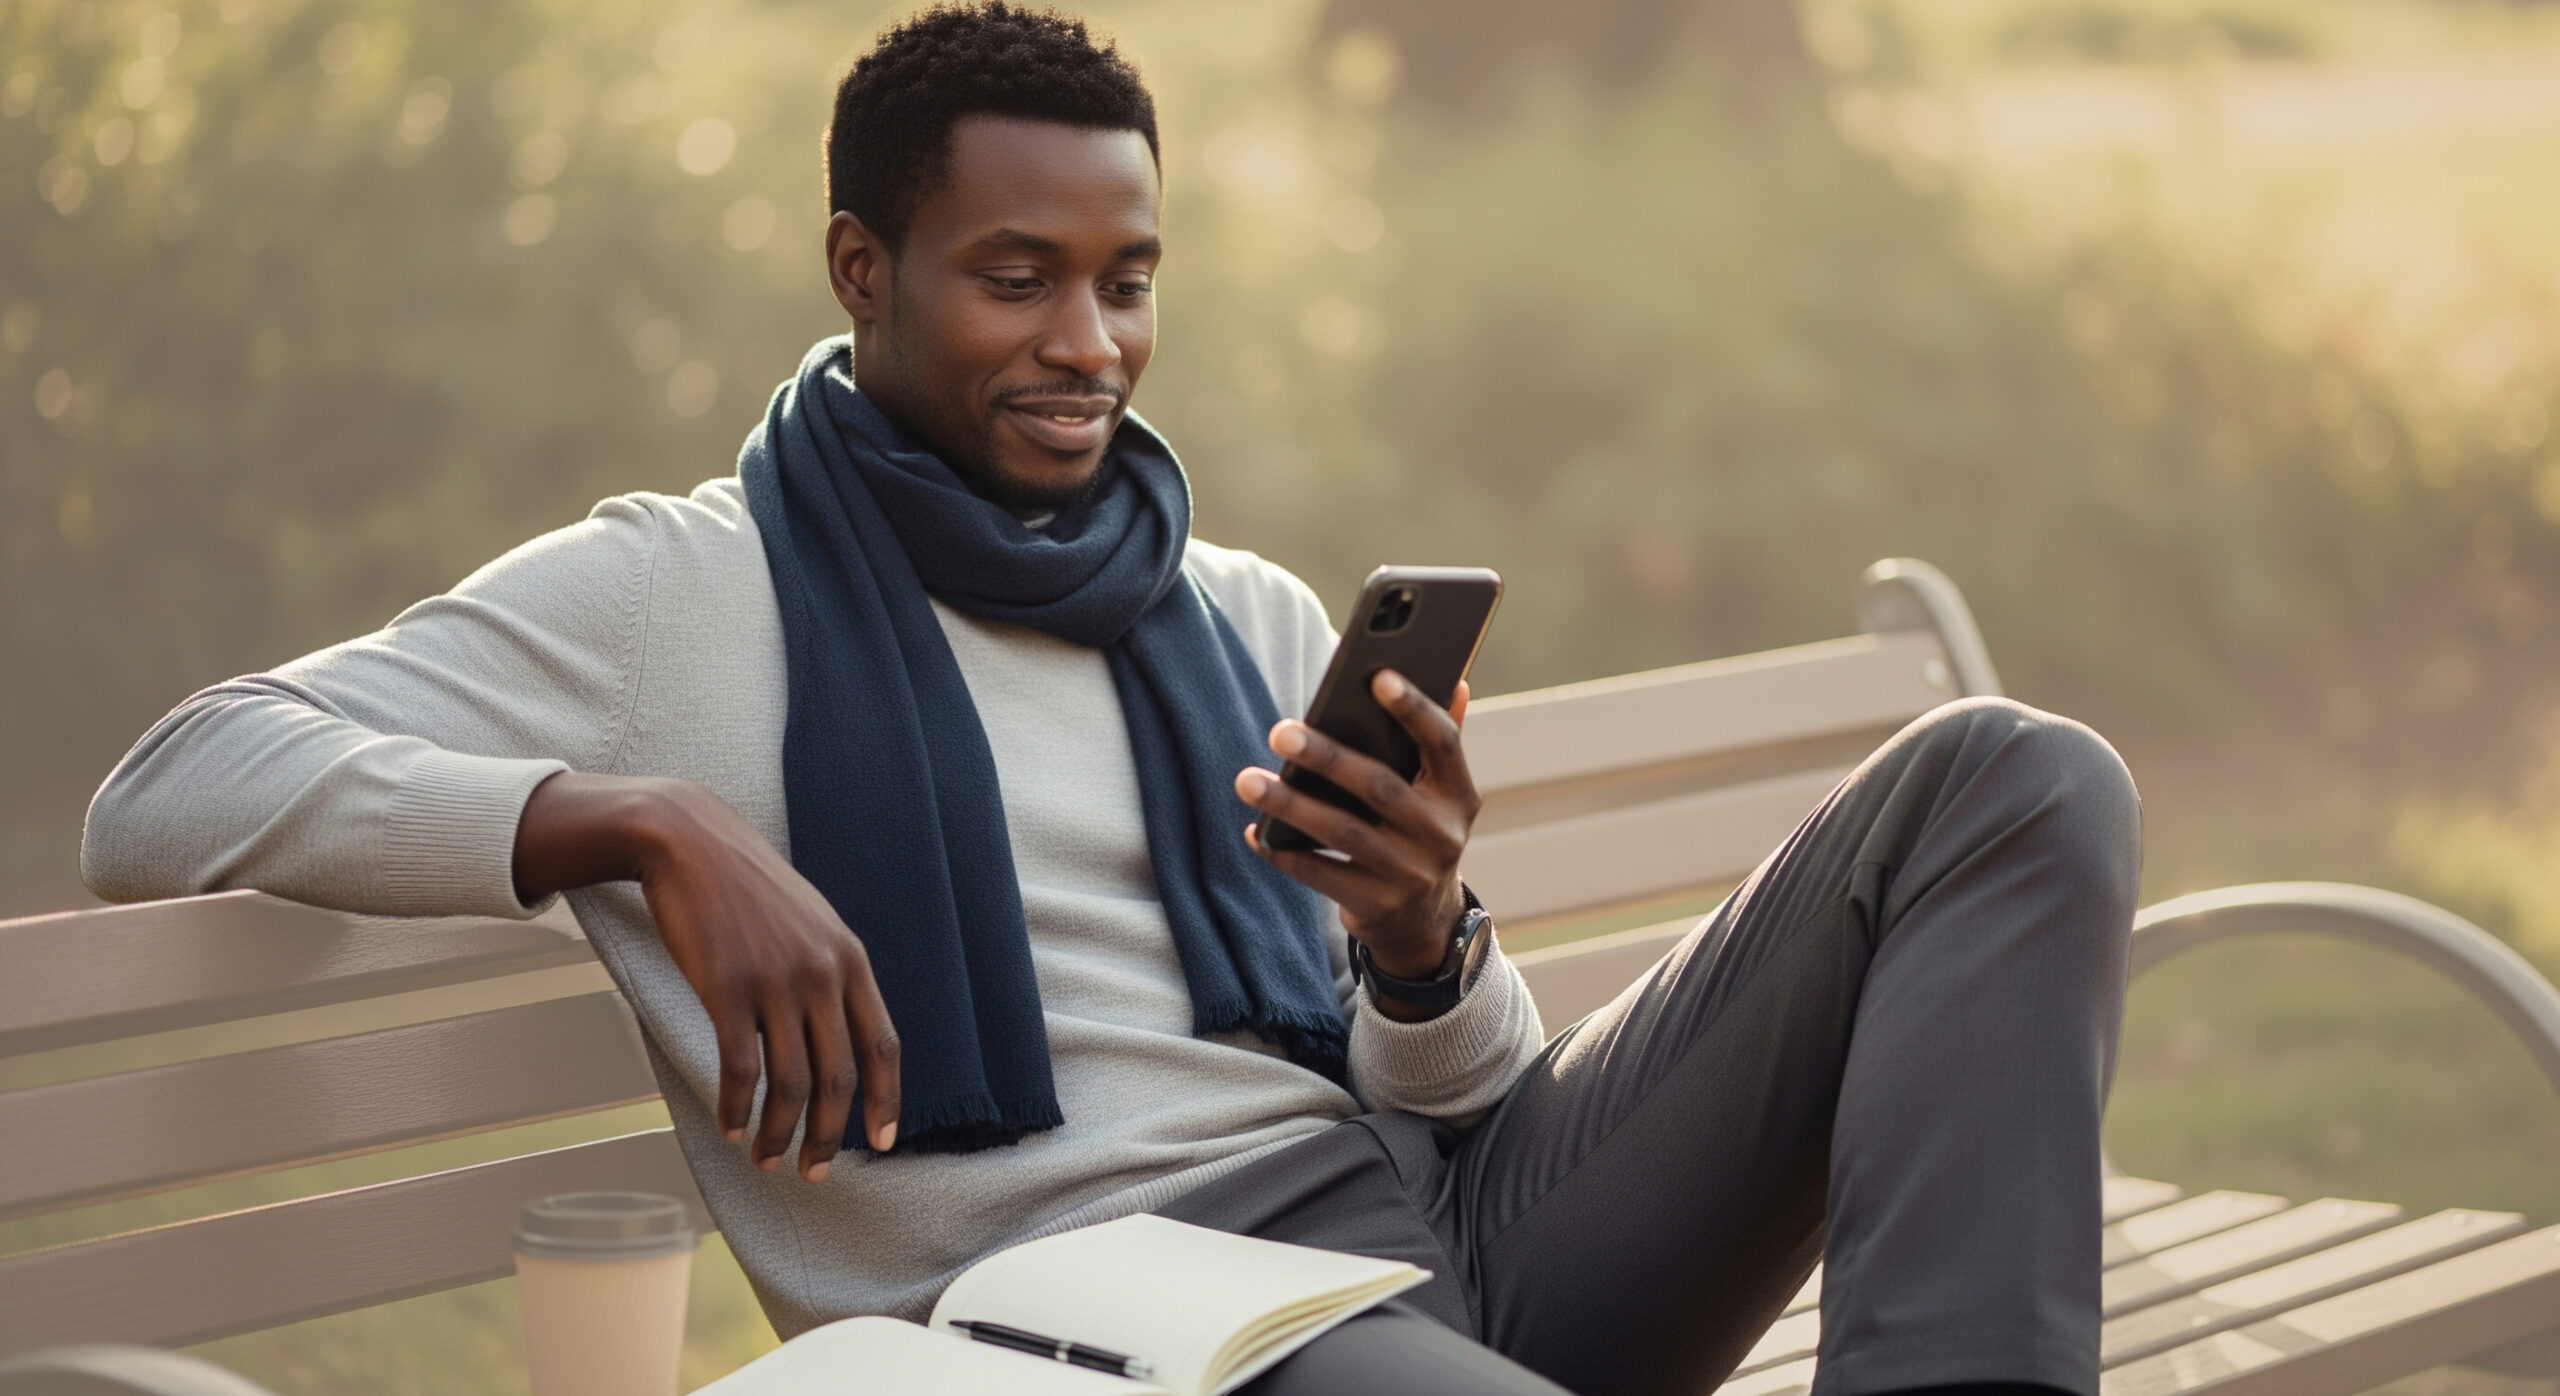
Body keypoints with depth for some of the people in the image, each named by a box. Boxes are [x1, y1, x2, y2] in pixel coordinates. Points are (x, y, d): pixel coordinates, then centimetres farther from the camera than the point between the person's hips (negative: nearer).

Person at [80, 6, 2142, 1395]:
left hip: (1432, 1200, 7)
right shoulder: (680, 595, 8)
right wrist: (656, 828, -17)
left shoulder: (1256, 619, 23)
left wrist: (1422, 941, -6)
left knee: (2015, 783, -9)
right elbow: (165, 796, -4)